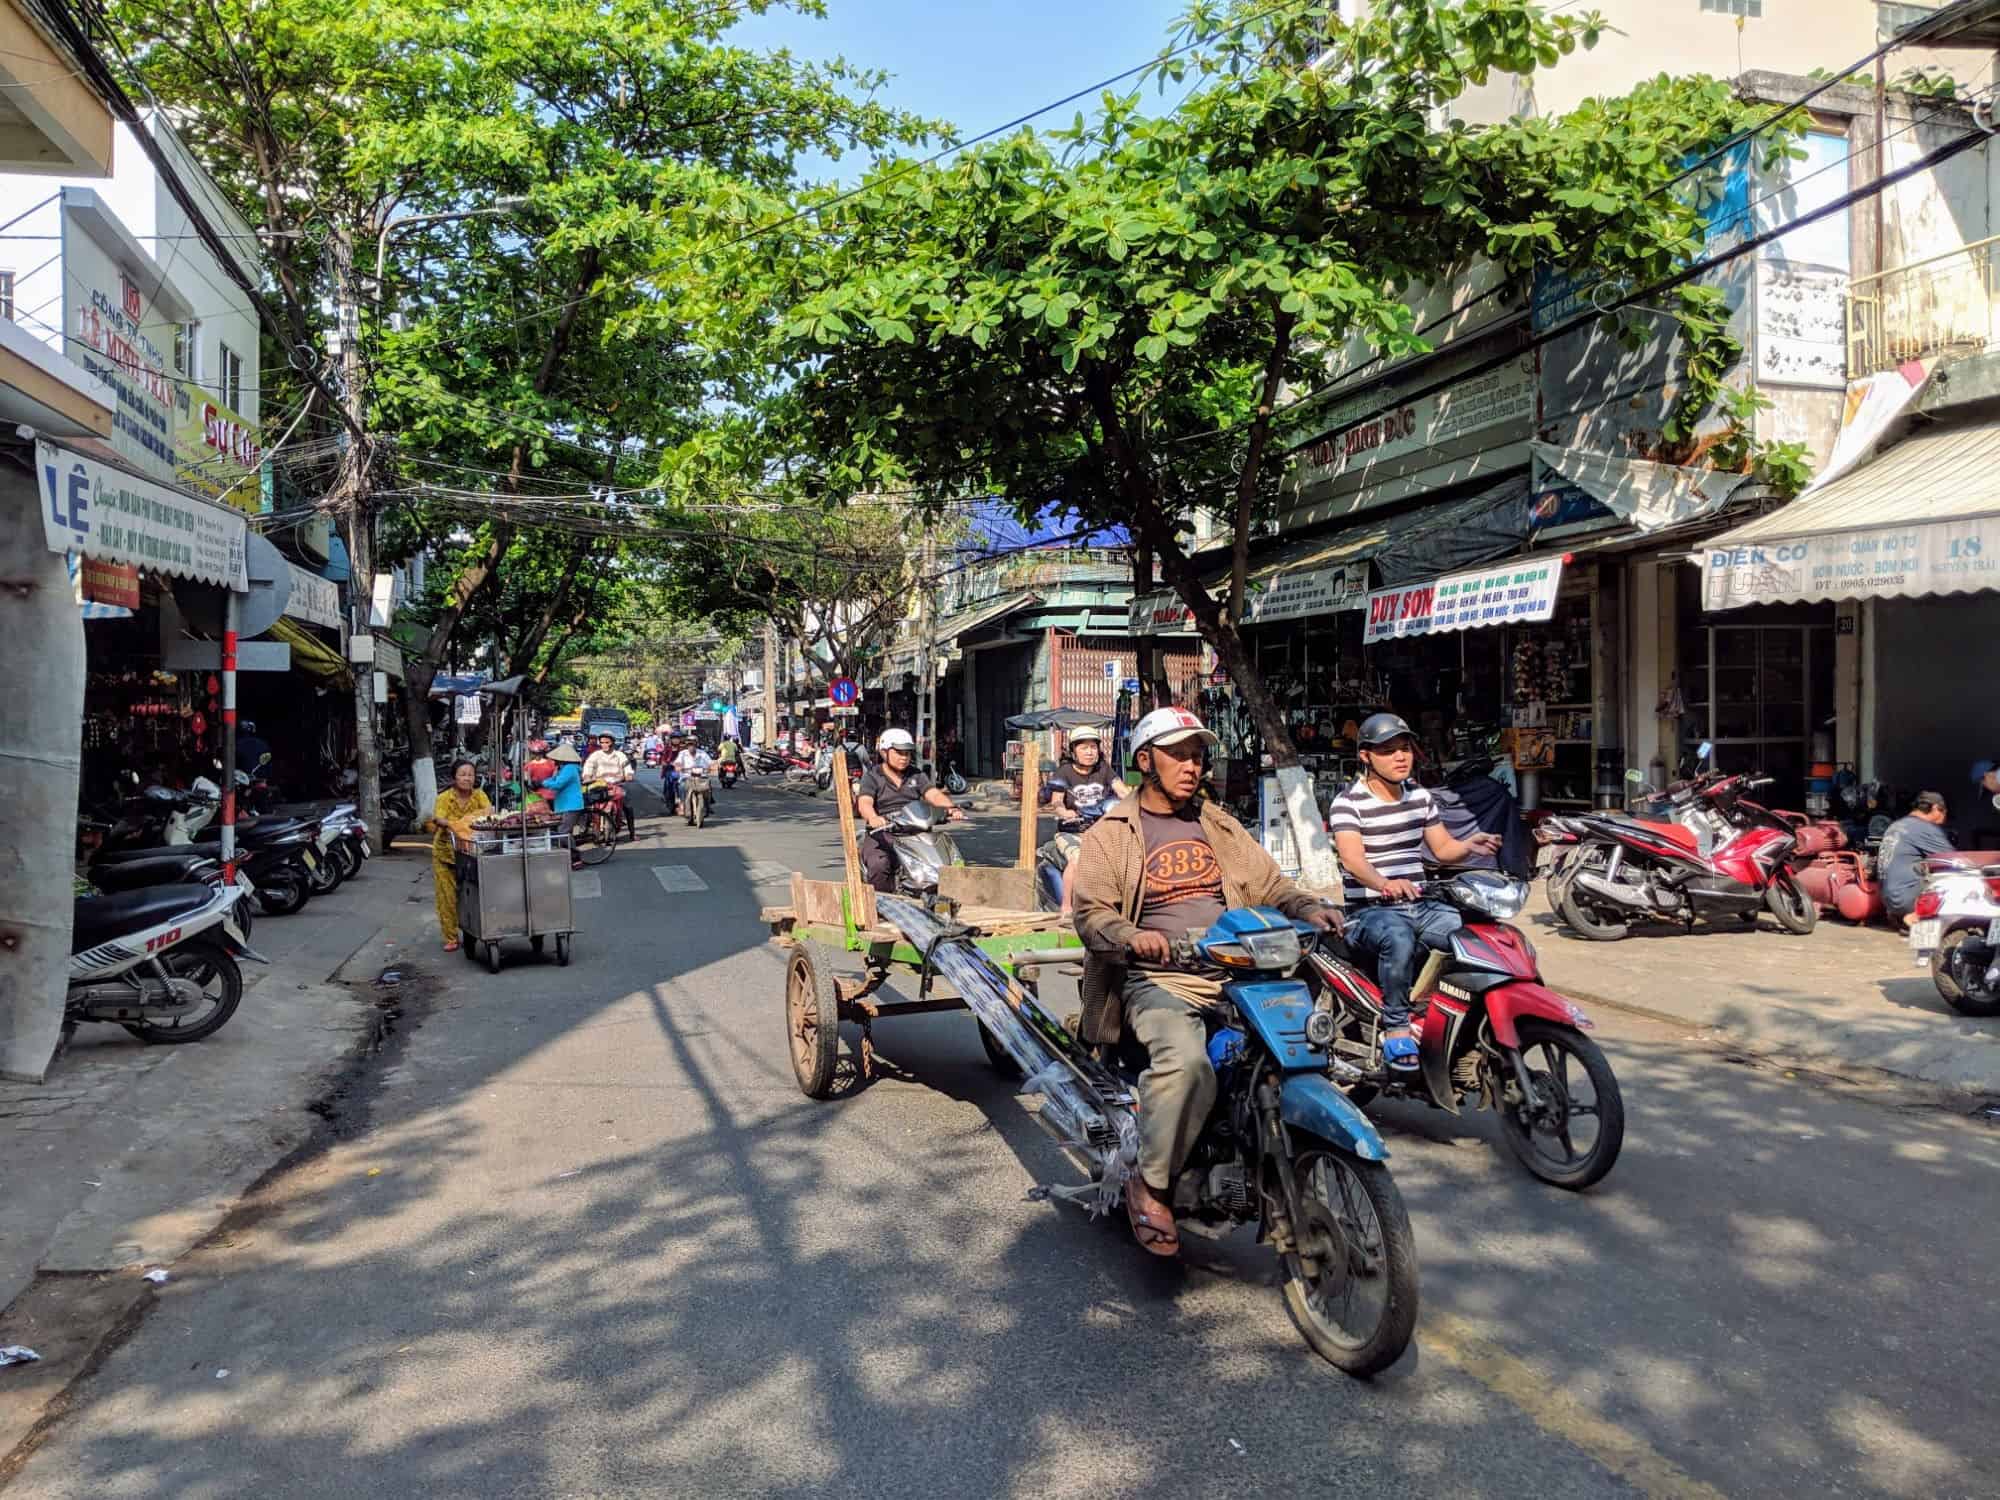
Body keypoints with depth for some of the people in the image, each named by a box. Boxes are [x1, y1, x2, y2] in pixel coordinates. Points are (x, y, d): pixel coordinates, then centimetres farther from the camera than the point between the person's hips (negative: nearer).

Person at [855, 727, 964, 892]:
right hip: (882, 832, -3)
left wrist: (951, 807, -22)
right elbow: (864, 803, -13)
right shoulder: (872, 776, 4)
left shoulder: (916, 775, 16)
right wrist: (873, 819, -37)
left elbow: (934, 794, 0)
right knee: (879, 866, -32)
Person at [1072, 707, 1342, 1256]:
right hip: (1159, 980, -5)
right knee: (1185, 1060, -35)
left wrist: (1310, 907, -1)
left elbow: (1269, 884, 20)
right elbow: (1091, 913, -3)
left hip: (1236, 972, 5)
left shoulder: (1219, 826, 23)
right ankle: (1149, 1186, -16)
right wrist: (1131, 936, -24)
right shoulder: (1111, 834, 7)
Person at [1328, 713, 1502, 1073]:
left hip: (1419, 906, 6)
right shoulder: (1347, 803, -8)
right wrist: (1383, 883, -45)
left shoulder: (1420, 796, 14)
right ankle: (1396, 1028, -25)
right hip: (1368, 912, -6)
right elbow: (1352, 858, -23)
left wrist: (1470, 845, -7)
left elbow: (1442, 848, 16)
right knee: (1398, 937, -38)